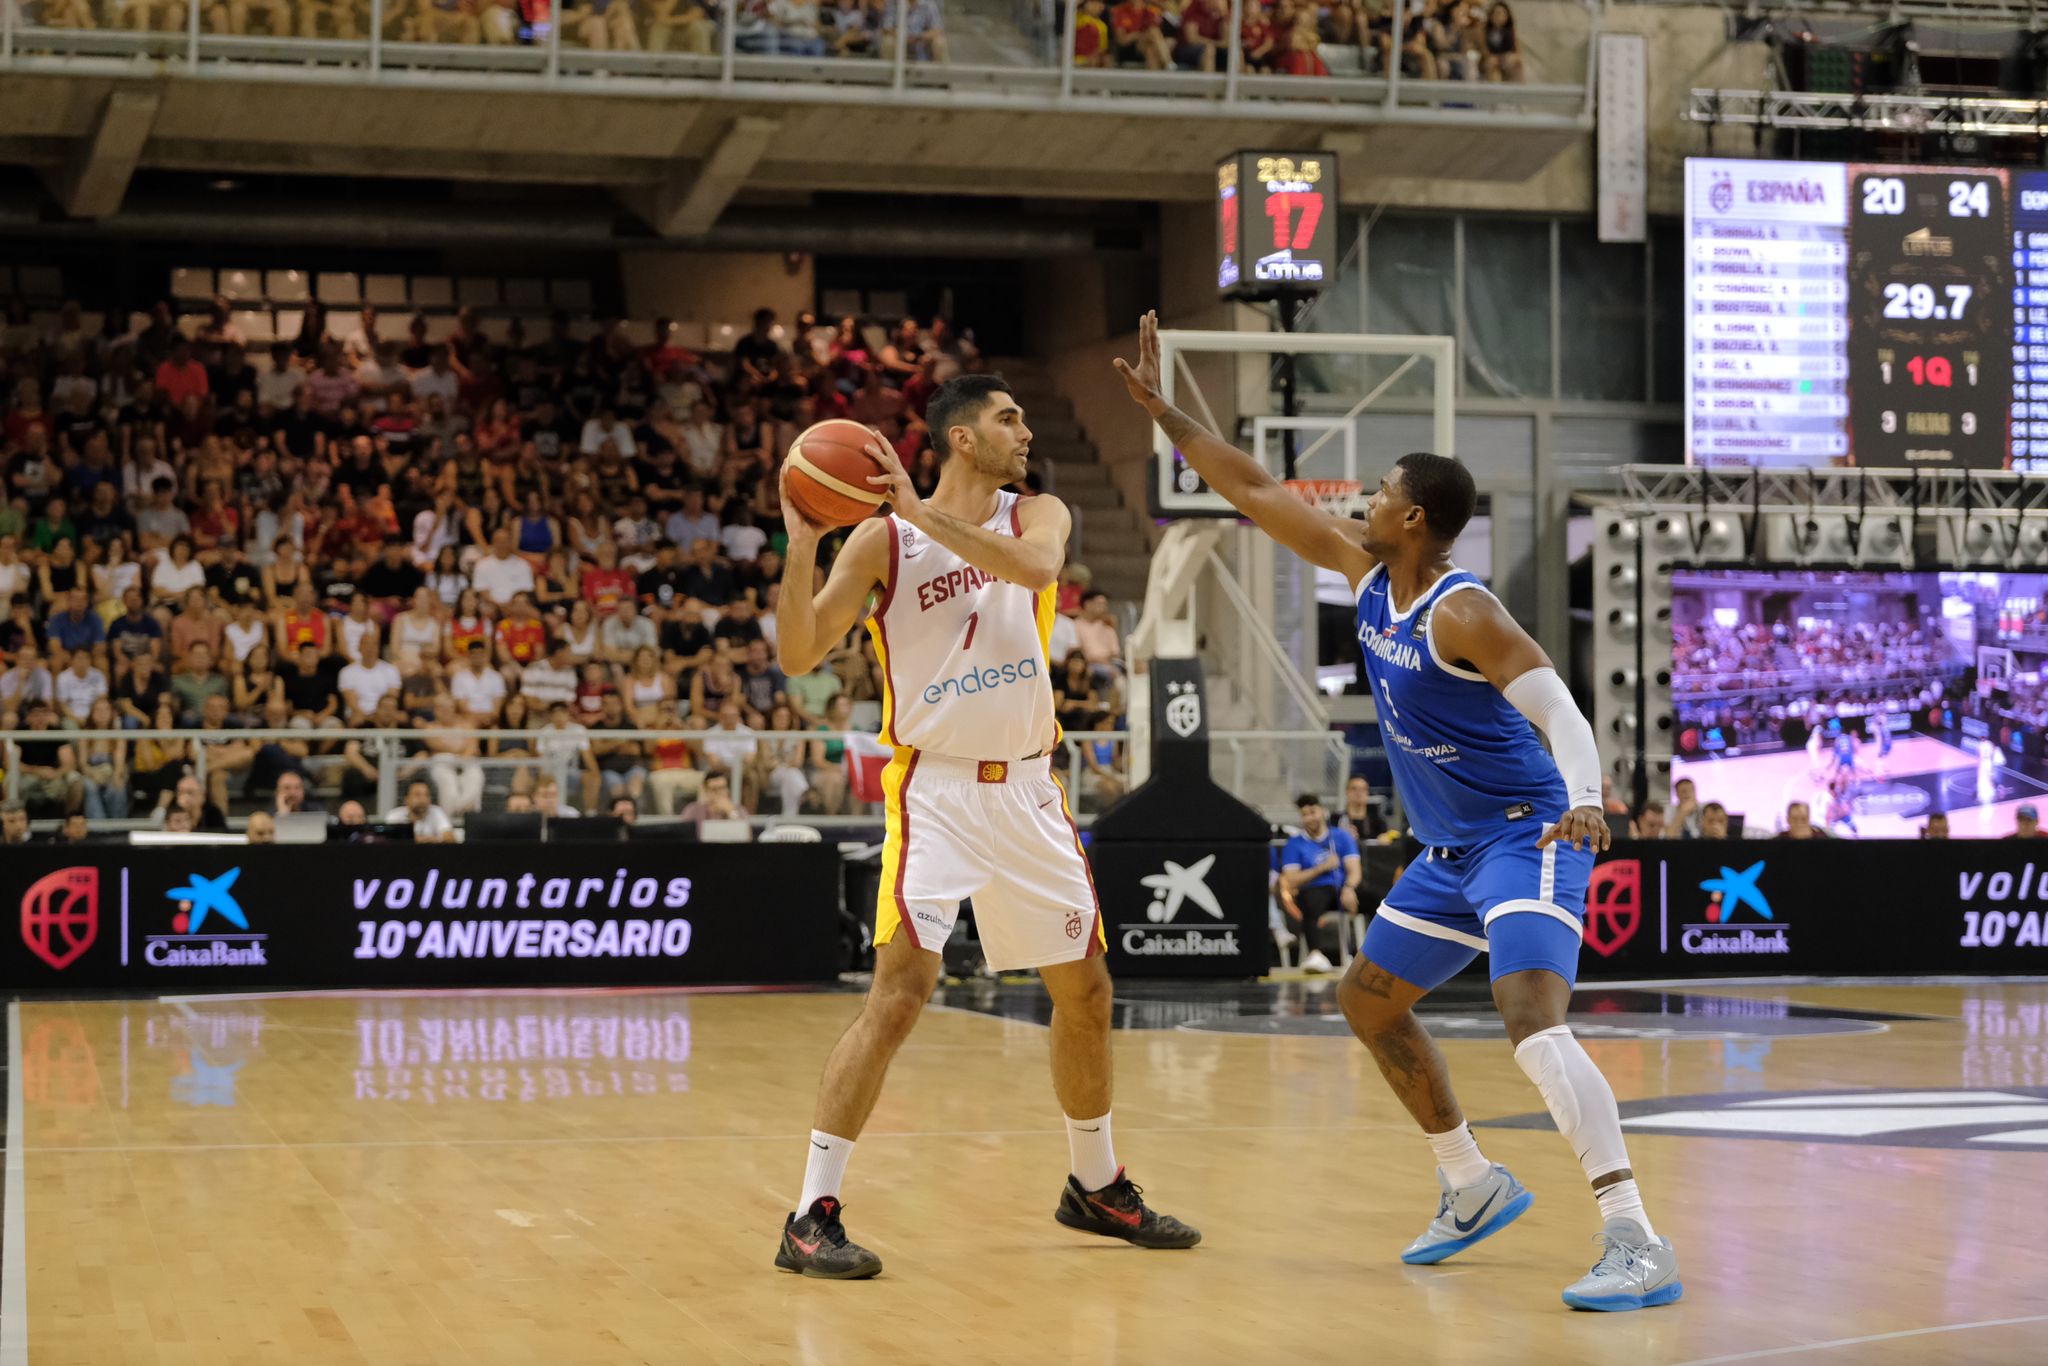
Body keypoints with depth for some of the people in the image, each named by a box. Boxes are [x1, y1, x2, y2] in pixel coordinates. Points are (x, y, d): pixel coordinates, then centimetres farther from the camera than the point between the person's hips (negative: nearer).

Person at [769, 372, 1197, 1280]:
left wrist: (921, 512, -26)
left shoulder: (1036, 516, 4)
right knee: (901, 991, -18)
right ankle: (812, 1215, -14)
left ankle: (1094, 1187, 33)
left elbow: (1035, 566, -21)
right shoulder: (881, 541, -5)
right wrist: (801, 545, -24)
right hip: (936, 788, -5)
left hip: (1027, 788, 5)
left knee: (1085, 989, 13)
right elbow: (798, 655, -11)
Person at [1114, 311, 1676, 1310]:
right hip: (1449, 852, 10)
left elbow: (1559, 707, -30)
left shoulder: (1461, 612, -21)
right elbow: (1259, 495, 11)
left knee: (1534, 1028, -27)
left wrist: (1584, 798, -49)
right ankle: (1472, 1187, 32)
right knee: (1368, 1001, 21)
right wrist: (1163, 412, 11)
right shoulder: (1367, 572, 4)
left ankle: (1637, 1245, -33)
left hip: (1525, 837, -10)